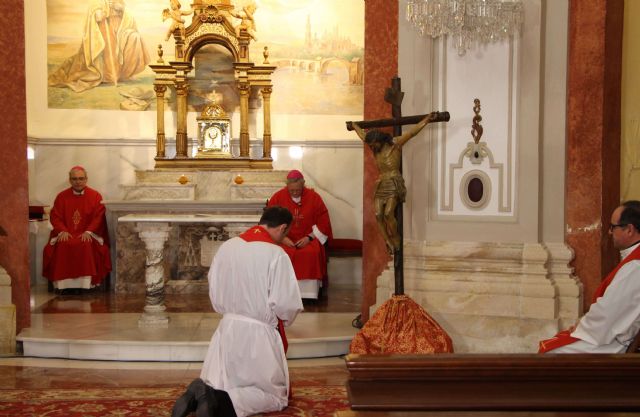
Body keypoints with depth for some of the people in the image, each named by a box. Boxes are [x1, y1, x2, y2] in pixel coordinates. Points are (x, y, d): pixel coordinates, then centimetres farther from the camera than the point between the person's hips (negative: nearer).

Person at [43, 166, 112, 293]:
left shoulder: (95, 196, 8)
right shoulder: (62, 197, 13)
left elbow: (99, 217, -1)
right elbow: (55, 217, 6)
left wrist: (88, 232, -17)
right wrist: (62, 231, -13)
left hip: (87, 235, -1)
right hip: (66, 234, 2)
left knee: (87, 245, -34)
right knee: (62, 245, -31)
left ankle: (85, 283, -29)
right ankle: (63, 284, -26)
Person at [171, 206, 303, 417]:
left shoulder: (226, 247, 0)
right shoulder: (276, 255, -18)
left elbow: (214, 293, 7)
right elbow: (287, 304, -17)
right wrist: (283, 320, 5)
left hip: (227, 328, 6)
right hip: (259, 333, -5)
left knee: (221, 382, 23)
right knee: (274, 394, 11)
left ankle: (200, 395, -11)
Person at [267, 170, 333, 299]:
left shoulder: (314, 197, 0)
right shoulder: (277, 197, -1)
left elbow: (323, 222, 1)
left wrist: (309, 237, -12)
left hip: (308, 239, 0)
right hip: (284, 239, 0)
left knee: (312, 253, -32)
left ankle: (308, 294, -23)